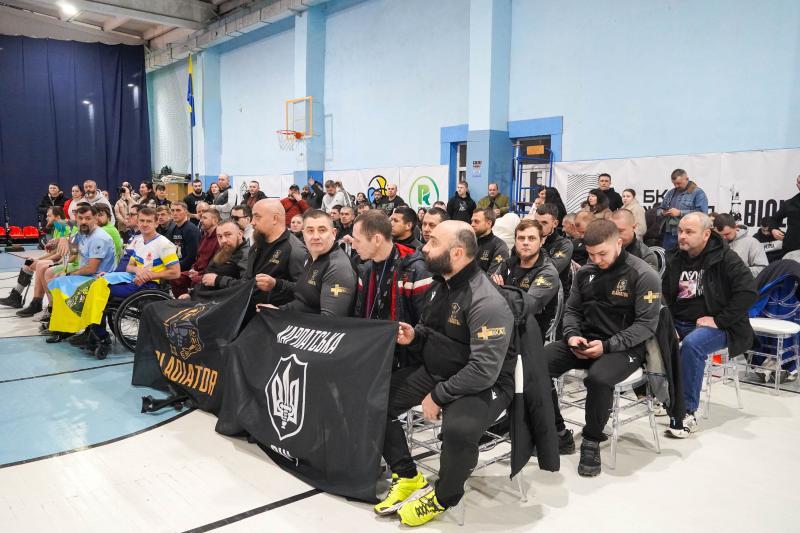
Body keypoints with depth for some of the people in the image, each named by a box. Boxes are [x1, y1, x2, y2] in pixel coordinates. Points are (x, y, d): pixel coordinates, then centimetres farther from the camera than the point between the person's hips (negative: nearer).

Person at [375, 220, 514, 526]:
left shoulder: (486, 303, -26)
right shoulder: (440, 284, 2)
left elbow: (484, 371, -29)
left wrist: (438, 396, -22)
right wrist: (414, 336, -6)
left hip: (482, 384, -8)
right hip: (435, 371, 8)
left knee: (458, 429, -36)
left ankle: (442, 497, -5)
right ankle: (407, 477, 12)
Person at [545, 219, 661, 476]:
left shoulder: (643, 275, -9)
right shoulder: (584, 272, 8)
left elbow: (647, 324, -12)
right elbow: (572, 310, 15)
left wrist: (607, 345, -22)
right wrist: (572, 335, -7)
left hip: (624, 347, -5)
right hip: (585, 342, 5)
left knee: (598, 378, -37)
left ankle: (592, 442, -11)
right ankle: (558, 433, -3)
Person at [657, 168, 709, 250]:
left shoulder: (698, 193, -3)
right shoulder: (671, 192, 17)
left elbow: (702, 213, -16)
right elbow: (659, 209, 24)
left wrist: (680, 213, -18)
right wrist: (663, 212, -1)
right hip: (669, 234, 6)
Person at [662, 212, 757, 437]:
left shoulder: (725, 258, -8)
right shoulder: (676, 258, 9)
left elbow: (748, 292, -18)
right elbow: (664, 294, 15)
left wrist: (718, 320, -19)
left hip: (717, 326, -6)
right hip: (679, 322, 6)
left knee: (692, 344, -36)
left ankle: (688, 413, -28)